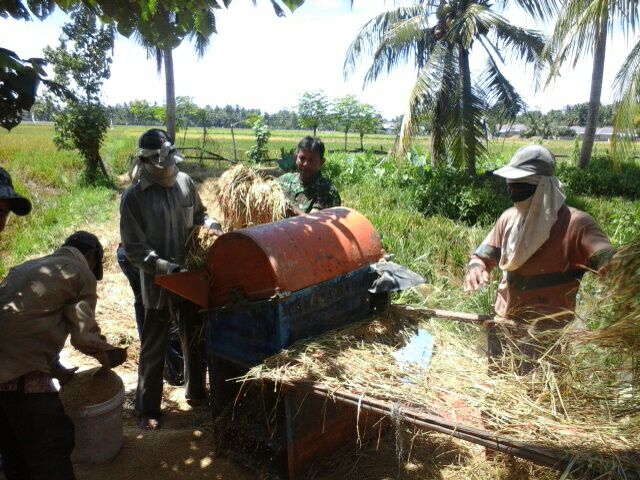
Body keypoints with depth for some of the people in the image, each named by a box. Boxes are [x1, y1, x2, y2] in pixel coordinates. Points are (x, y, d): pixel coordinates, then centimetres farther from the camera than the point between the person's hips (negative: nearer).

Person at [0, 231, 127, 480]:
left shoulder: (29, 266, 24)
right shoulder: (81, 274, 0)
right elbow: (84, 336, -6)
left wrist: (57, 370, 25)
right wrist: (111, 355, 13)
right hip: (22, 374, -8)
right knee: (51, 448, 6)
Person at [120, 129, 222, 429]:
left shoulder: (184, 182, -3)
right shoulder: (133, 197, -15)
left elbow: (198, 213, 14)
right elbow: (134, 249, -15)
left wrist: (210, 224, -8)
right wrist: (170, 269, -26)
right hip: (158, 284, -4)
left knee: (195, 340, 19)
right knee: (153, 349, 10)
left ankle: (196, 393, 40)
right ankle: (147, 408, 29)